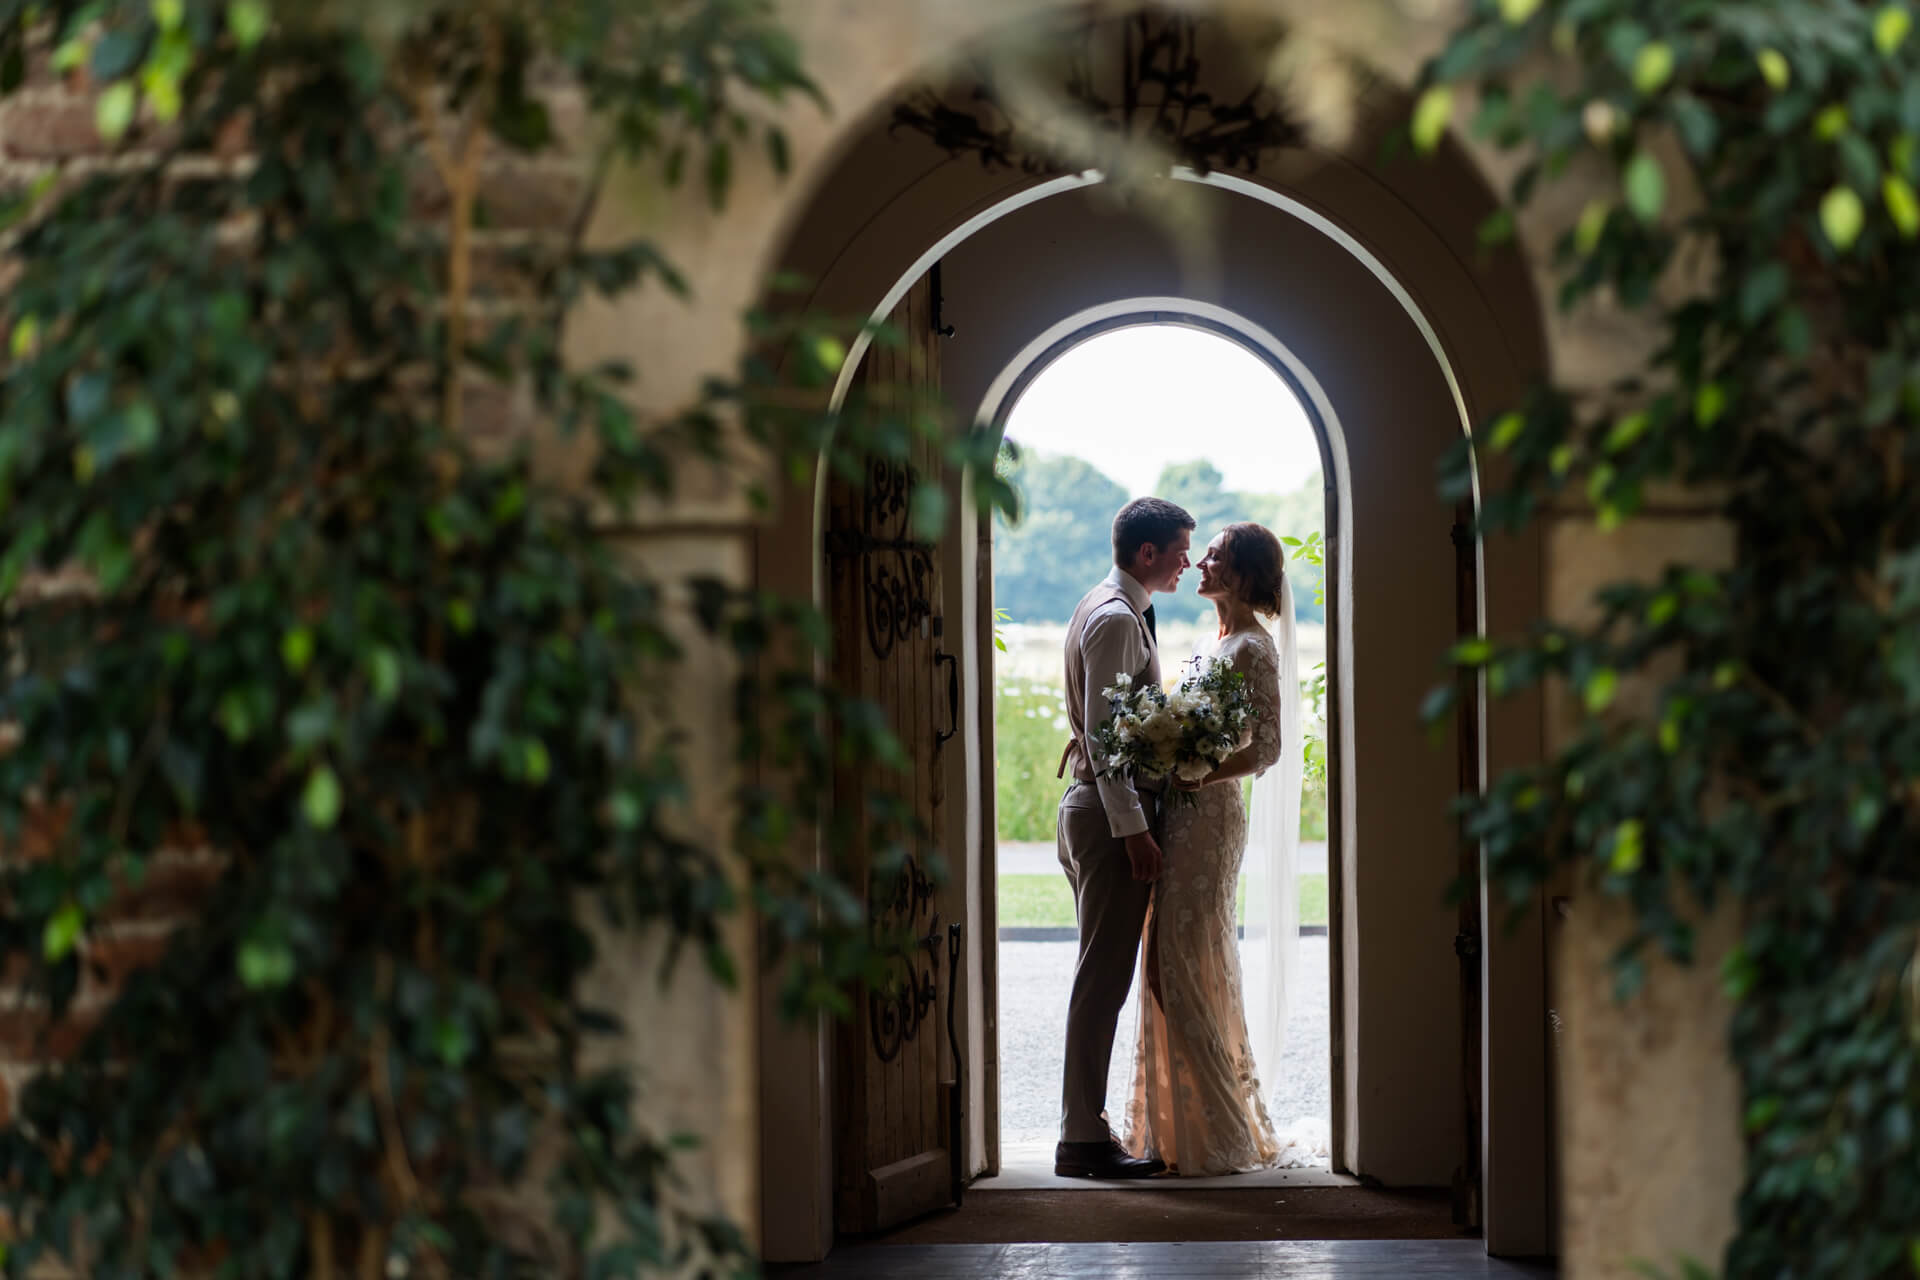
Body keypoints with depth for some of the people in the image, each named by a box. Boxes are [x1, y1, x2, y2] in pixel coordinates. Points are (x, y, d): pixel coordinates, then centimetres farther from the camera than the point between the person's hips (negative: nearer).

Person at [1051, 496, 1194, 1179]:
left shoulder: (1106, 607, 18)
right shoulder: (1117, 619, -15)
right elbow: (1104, 731, -20)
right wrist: (1133, 829, -22)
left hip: (1094, 807, 11)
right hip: (1110, 813, -11)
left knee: (1102, 975, 13)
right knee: (1102, 977, -8)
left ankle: (1085, 1126, 17)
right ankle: (1083, 1140, -6)